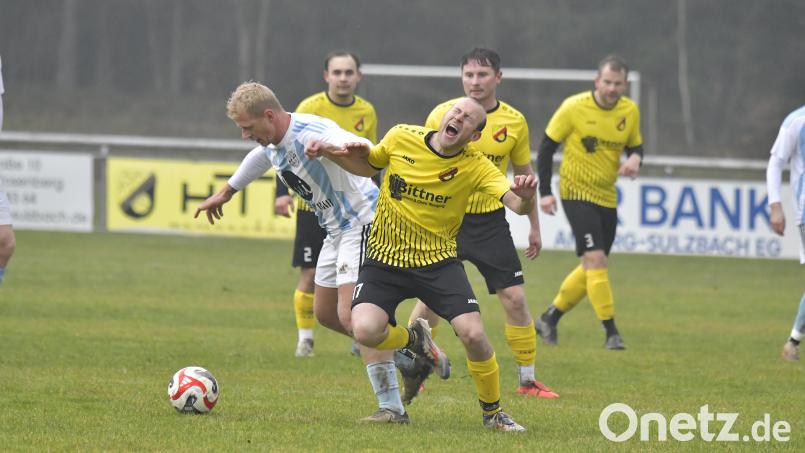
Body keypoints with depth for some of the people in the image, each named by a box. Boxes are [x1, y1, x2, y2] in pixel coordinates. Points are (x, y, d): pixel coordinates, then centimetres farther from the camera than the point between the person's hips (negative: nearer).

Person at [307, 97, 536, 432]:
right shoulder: (401, 138, -6)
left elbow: (516, 204, -24)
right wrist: (330, 153, -4)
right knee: (365, 330, -24)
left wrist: (525, 197, -48)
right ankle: (412, 339, 14)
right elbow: (368, 165, 14)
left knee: (473, 334, -17)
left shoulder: (476, 168, -11)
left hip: (438, 262, -1)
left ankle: (493, 412, 11)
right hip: (385, 258, 1)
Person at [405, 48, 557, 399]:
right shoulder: (443, 115, -6)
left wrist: (534, 226, 15)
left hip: (490, 220, 1)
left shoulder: (514, 122, -1)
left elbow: (523, 174, 12)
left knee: (515, 297, -5)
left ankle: (527, 379, 6)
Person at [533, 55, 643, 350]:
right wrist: (545, 192, -9)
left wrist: (634, 160, -12)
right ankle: (611, 332, -15)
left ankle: (550, 318, 27)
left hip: (607, 197, 6)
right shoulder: (574, 107, -13)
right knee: (596, 259, -17)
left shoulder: (630, 112, 0)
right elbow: (547, 147, -5)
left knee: (592, 267, 10)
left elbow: (635, 146, 14)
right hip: (576, 191, -6)